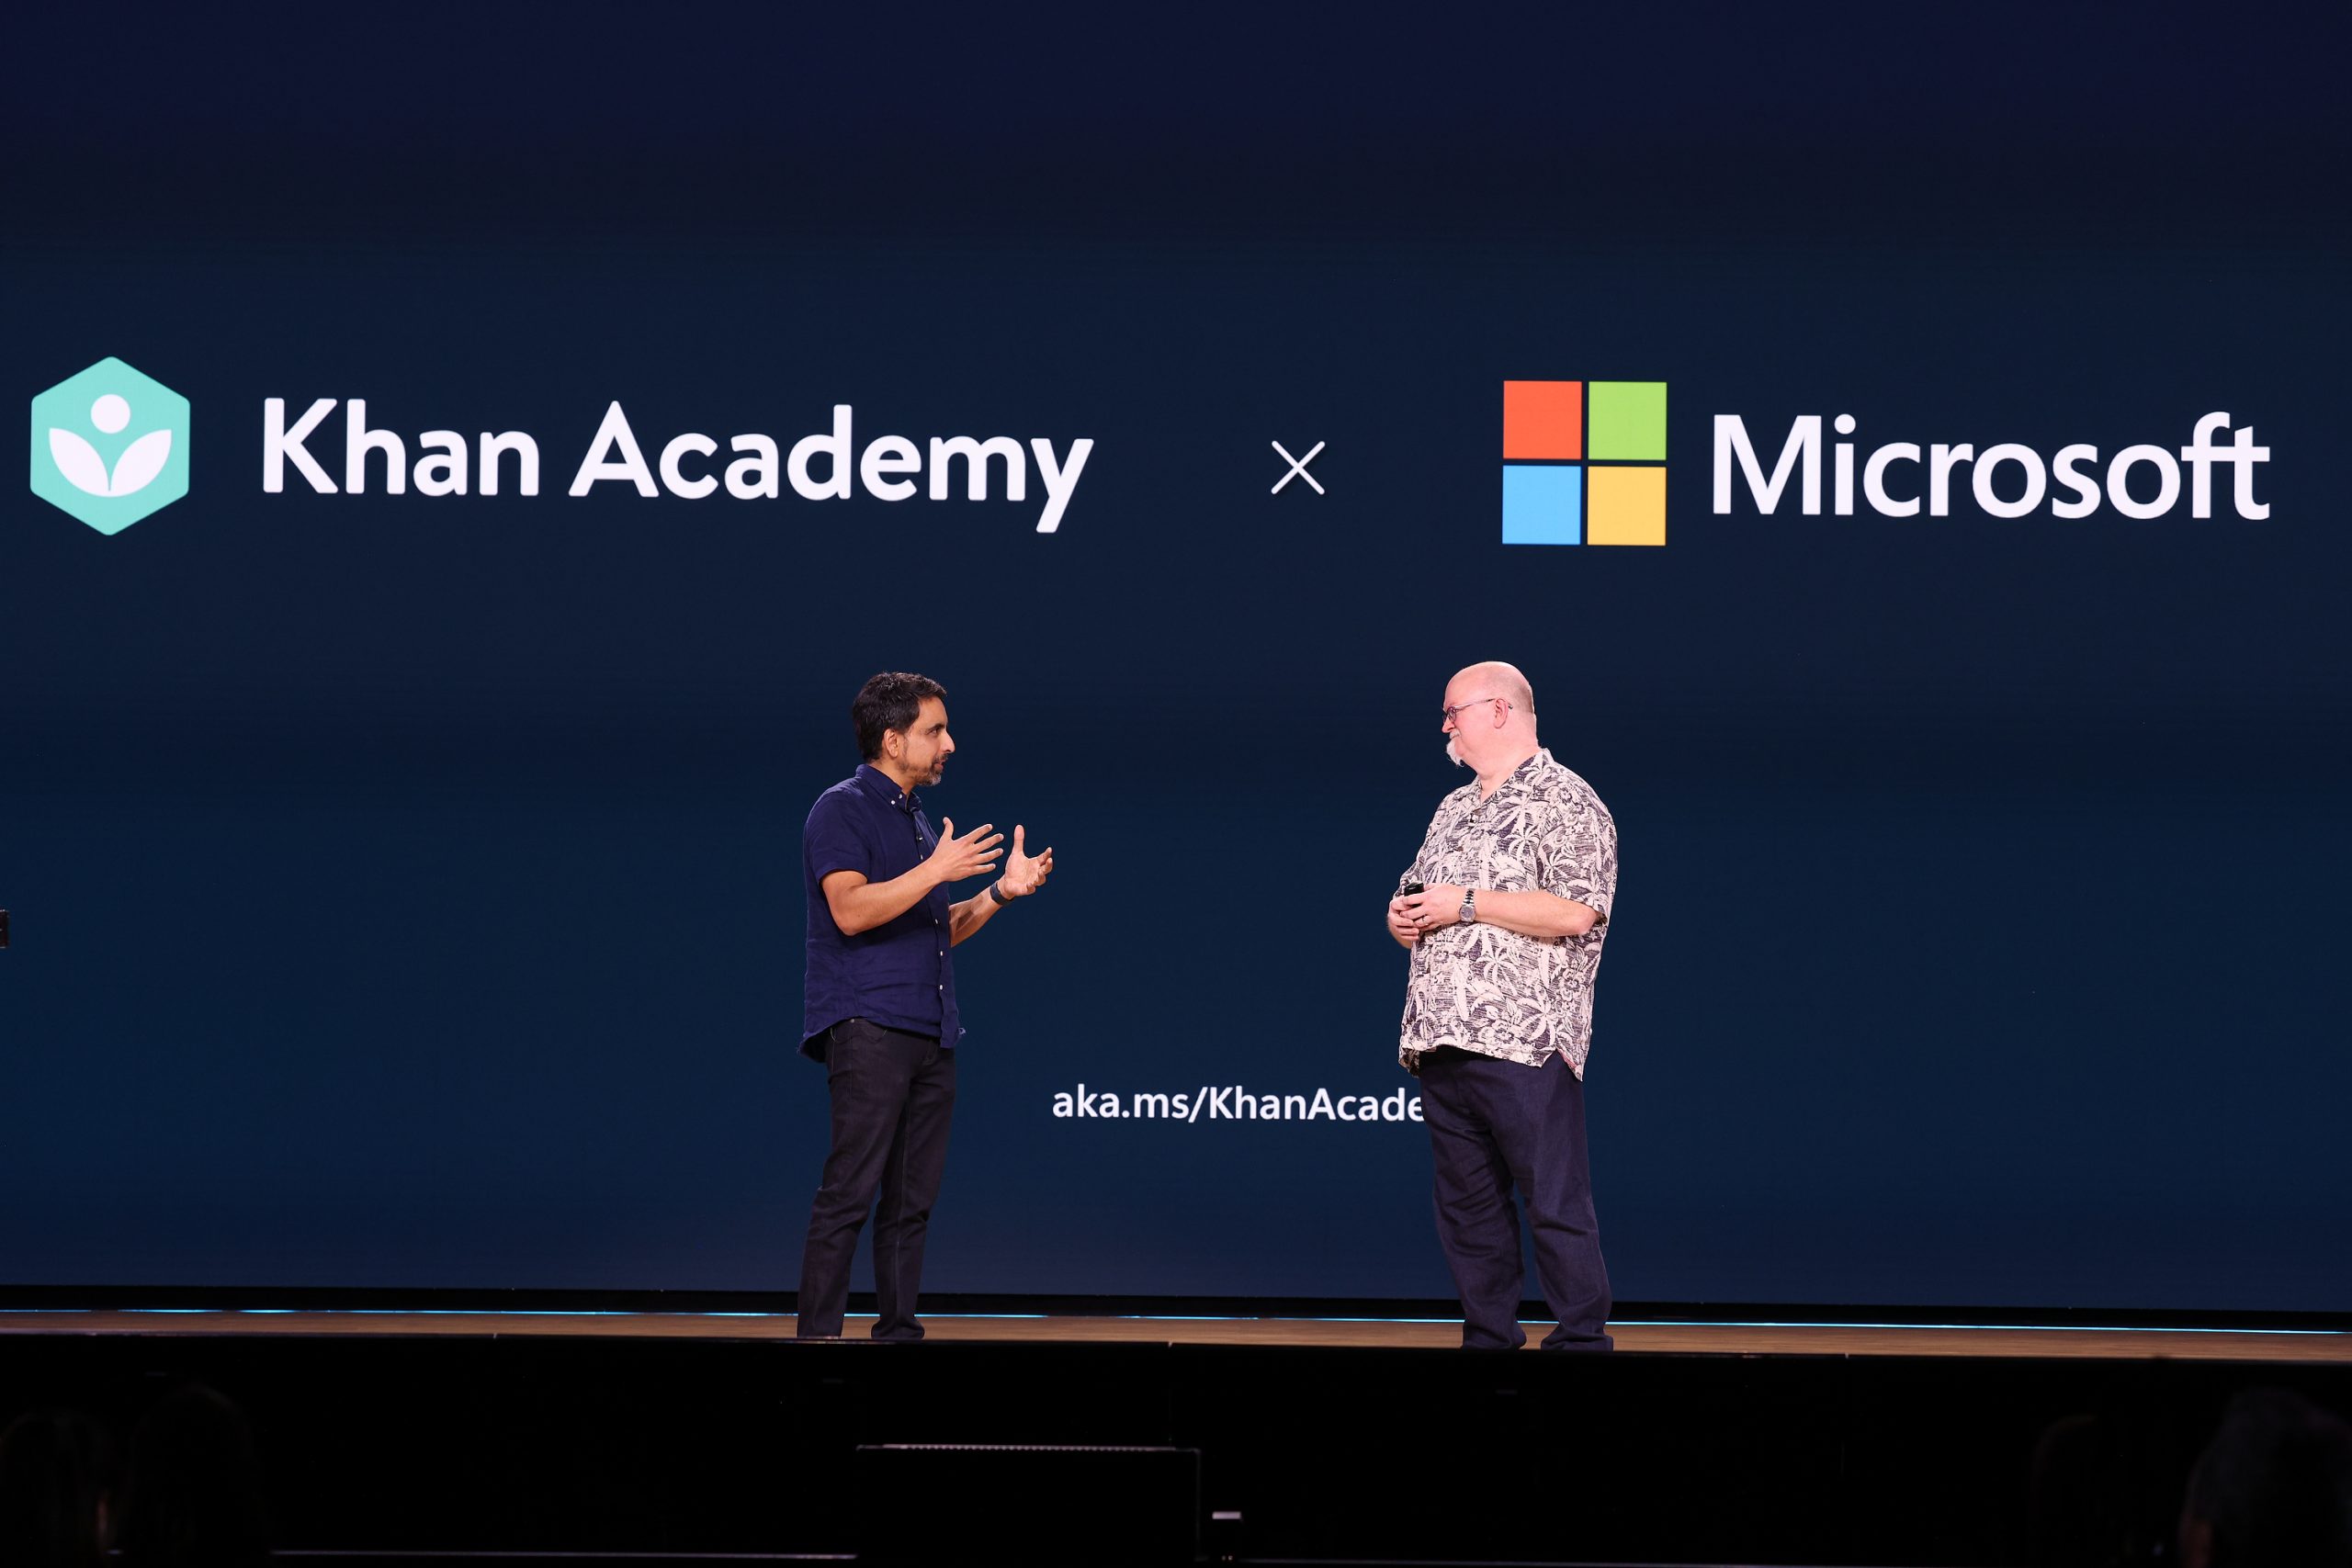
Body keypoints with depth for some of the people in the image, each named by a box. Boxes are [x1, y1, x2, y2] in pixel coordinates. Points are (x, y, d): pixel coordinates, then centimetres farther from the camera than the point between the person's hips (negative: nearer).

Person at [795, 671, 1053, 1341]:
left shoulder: (917, 821, 21)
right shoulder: (841, 809, -5)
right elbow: (851, 910, -18)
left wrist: (999, 892, 11)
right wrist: (937, 870, -20)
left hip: (929, 1034, 8)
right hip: (868, 1028, -8)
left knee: (912, 1199, 7)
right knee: (851, 1191, -12)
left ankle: (897, 1330, 10)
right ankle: (818, 1337, -12)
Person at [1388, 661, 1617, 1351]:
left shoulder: (1565, 803, -4)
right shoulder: (1453, 810, 22)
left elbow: (1575, 911, -17)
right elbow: (1412, 897, 31)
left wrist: (1465, 903, -14)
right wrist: (1403, 917, 5)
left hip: (1524, 1043, -8)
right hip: (1441, 1041, 8)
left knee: (1555, 1204, -8)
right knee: (1467, 1204, 9)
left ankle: (1582, 1341, -5)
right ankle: (1487, 1340, 14)